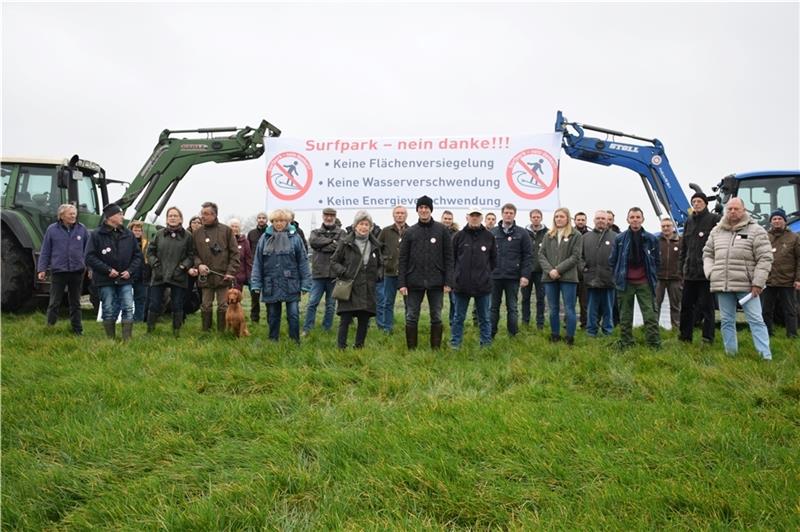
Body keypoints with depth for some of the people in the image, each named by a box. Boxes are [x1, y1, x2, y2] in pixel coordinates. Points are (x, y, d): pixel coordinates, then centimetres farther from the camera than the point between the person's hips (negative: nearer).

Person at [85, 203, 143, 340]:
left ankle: (127, 339, -1)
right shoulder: (97, 235, -5)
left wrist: (130, 270, -3)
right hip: (105, 281, -3)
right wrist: (108, 270, -13)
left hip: (125, 279, 3)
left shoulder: (128, 234, 6)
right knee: (109, 311, 4)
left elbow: (137, 255, 11)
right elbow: (90, 258, -8)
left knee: (128, 309, -4)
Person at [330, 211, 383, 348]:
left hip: (368, 291, 4)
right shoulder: (346, 242, -1)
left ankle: (359, 347, 20)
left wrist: (378, 275, 6)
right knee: (345, 320, -6)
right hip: (349, 289, -4)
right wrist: (343, 273, -10)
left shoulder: (375, 245, 12)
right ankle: (341, 347, 1)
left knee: (364, 321, 8)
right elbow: (334, 261, 4)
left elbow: (380, 265, 24)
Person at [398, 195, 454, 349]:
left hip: (436, 282, -1)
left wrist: (448, 281, -6)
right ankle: (411, 349, 12)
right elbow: (402, 259, 5)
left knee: (436, 317, 6)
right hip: (414, 281, 1)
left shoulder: (442, 230, 3)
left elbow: (448, 257, 1)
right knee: (411, 317, 3)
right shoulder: (410, 232, 6)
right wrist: (402, 283, -3)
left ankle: (436, 349, 16)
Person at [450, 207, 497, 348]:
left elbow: (494, 259, 12)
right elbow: (452, 258, 6)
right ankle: (455, 344, 17)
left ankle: (486, 344, 19)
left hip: (483, 284, 1)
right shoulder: (459, 236, 1)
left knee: (484, 318, 10)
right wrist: (458, 274, 4)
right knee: (459, 317, 8)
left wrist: (485, 273, 8)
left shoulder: (489, 236, 3)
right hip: (461, 284, 0)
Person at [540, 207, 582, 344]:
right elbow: (541, 254, 7)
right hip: (550, 277, 4)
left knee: (569, 310, -3)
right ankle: (555, 337, 19)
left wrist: (558, 270, -12)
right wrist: (549, 270, -9)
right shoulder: (549, 235, 12)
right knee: (553, 310, 10)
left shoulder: (575, 235, 2)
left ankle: (570, 338, 5)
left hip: (568, 277, -3)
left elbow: (575, 257, -6)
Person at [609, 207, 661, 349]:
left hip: (645, 283, 0)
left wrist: (651, 276, 6)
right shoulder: (619, 239, 0)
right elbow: (612, 260, 9)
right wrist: (618, 276, 6)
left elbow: (657, 261, 11)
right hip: (625, 283, 1)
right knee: (625, 316, 7)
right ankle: (625, 345, 16)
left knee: (650, 315, -5)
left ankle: (655, 345, 0)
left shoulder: (651, 239, 1)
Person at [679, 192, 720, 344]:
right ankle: (685, 335, 18)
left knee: (706, 306, 1)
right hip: (690, 272, 6)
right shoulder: (689, 222, 15)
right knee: (686, 304, 9)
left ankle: (708, 336, 9)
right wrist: (682, 267, 12)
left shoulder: (714, 220, -4)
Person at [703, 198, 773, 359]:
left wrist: (758, 282, -13)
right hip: (722, 285, 5)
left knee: (756, 320, -5)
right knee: (727, 321, 10)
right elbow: (707, 253, 22)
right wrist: (711, 272, 5)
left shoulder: (756, 231, -3)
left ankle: (766, 356, -4)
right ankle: (730, 353, 20)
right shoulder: (716, 231, 12)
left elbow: (765, 259, -7)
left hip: (747, 286, -4)